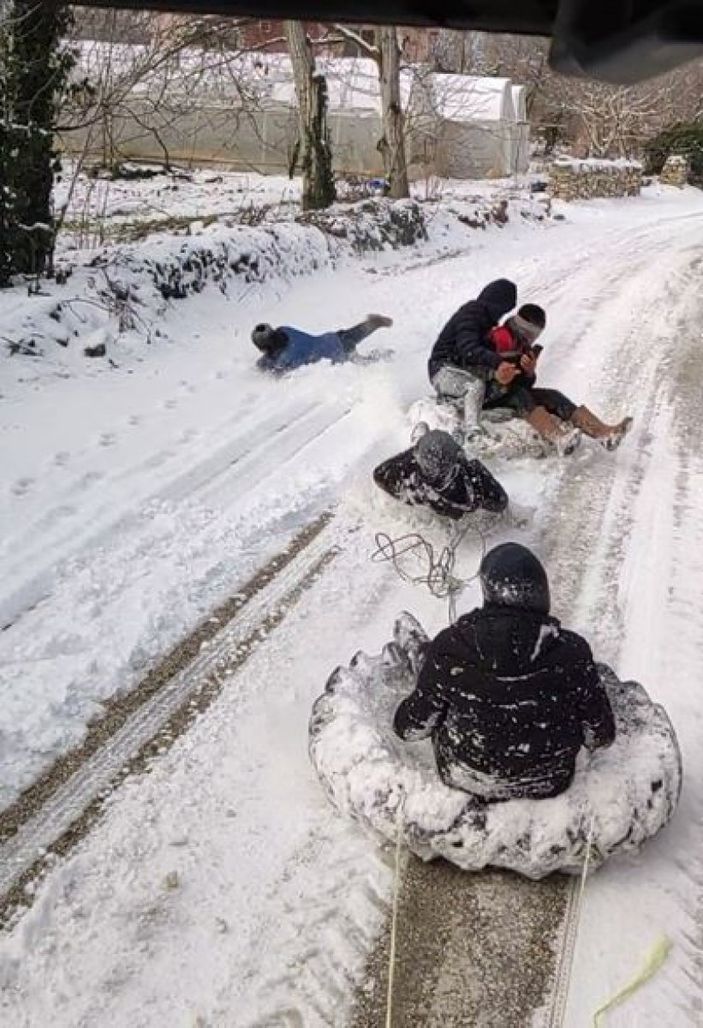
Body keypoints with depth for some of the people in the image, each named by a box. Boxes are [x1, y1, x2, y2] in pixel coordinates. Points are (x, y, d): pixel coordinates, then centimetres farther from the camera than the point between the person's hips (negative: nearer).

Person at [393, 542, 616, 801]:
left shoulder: (447, 649, -26)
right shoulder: (572, 653, -26)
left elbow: (416, 726, -11)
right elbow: (600, 736, -10)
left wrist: (402, 723, 13)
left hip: (466, 781, 0)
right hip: (549, 785, 1)